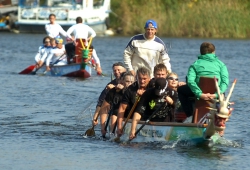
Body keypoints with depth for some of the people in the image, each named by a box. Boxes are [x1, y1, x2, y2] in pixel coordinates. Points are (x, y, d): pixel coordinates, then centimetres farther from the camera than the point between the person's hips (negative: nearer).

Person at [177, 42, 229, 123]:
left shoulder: (195, 64, 8)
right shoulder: (220, 64, 10)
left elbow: (190, 81, -11)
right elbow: (225, 82, -7)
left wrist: (200, 94, -17)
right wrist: (217, 94, -13)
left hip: (201, 91, -2)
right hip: (216, 92, 2)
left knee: (180, 90, 28)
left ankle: (190, 116, 14)